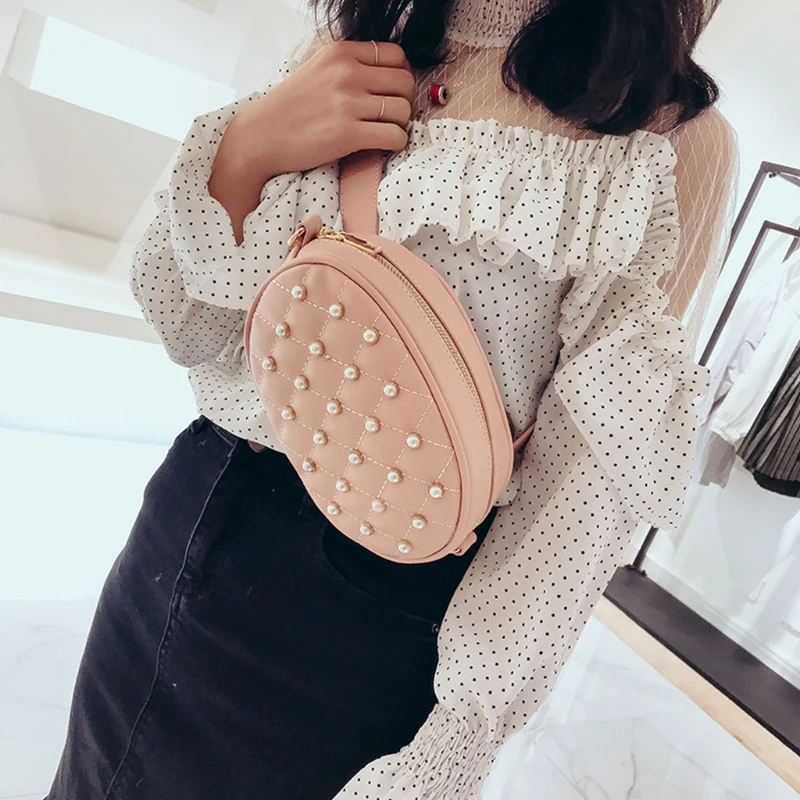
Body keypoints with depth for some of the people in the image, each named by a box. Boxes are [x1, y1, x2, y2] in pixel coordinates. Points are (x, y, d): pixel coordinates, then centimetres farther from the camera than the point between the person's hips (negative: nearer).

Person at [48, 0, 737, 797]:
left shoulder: (674, 138, -10)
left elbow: (597, 463, -15)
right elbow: (188, 326, 2)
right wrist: (243, 146, -15)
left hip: (382, 594, -5)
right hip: (192, 516, 6)